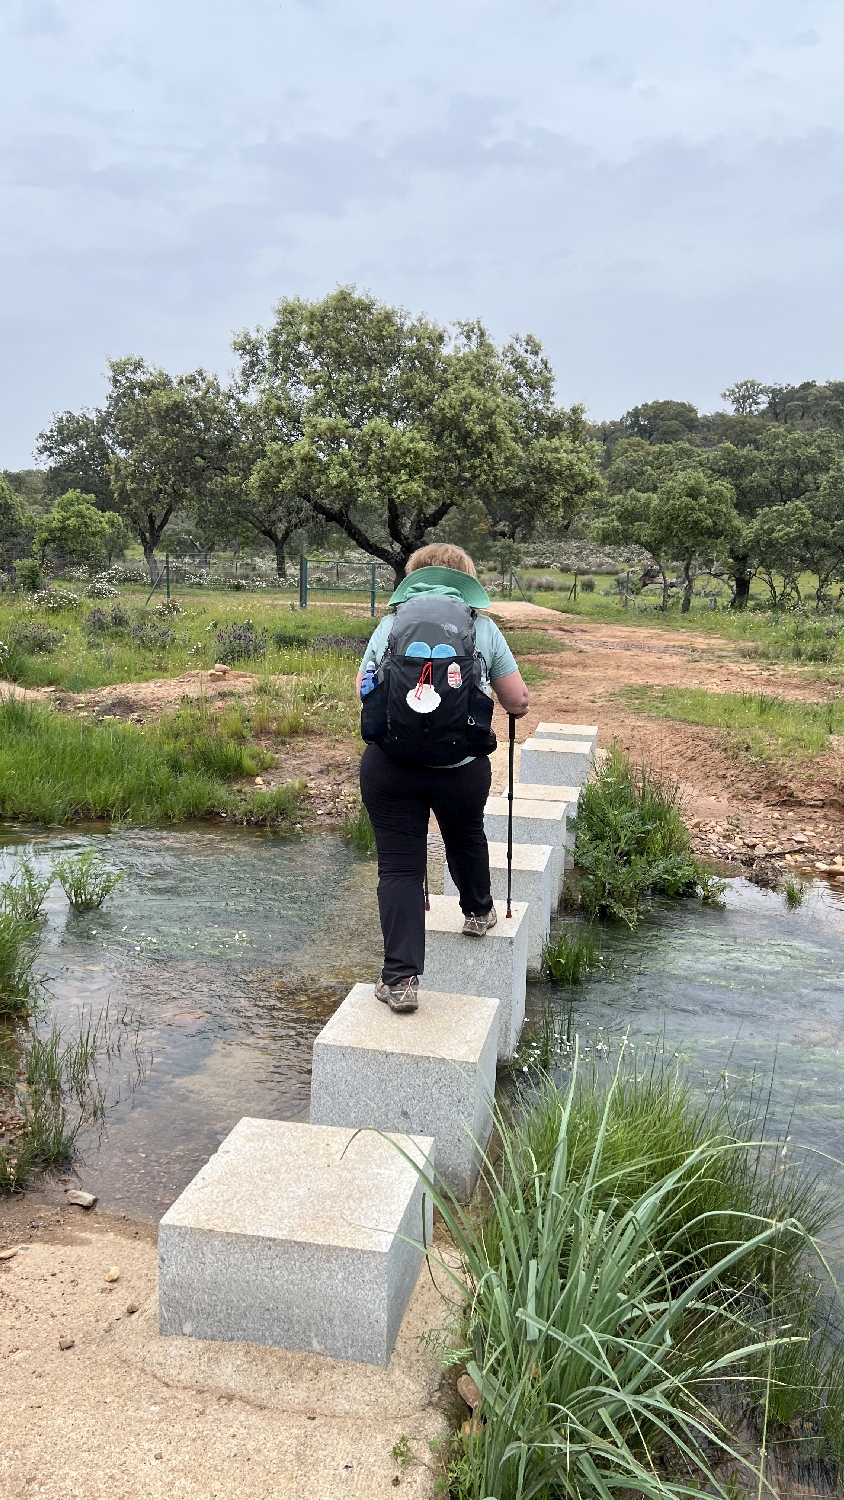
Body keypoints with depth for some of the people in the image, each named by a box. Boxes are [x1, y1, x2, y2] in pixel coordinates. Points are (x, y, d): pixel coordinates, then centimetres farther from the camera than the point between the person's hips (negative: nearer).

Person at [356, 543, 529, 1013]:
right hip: (462, 766, 1)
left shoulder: (390, 624, 9)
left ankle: (401, 979, 1)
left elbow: (363, 691, 11)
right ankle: (478, 912, 52)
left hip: (389, 763, 0)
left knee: (399, 866, 6)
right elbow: (518, 702, 8)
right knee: (466, 836, 28)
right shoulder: (482, 627, 7)